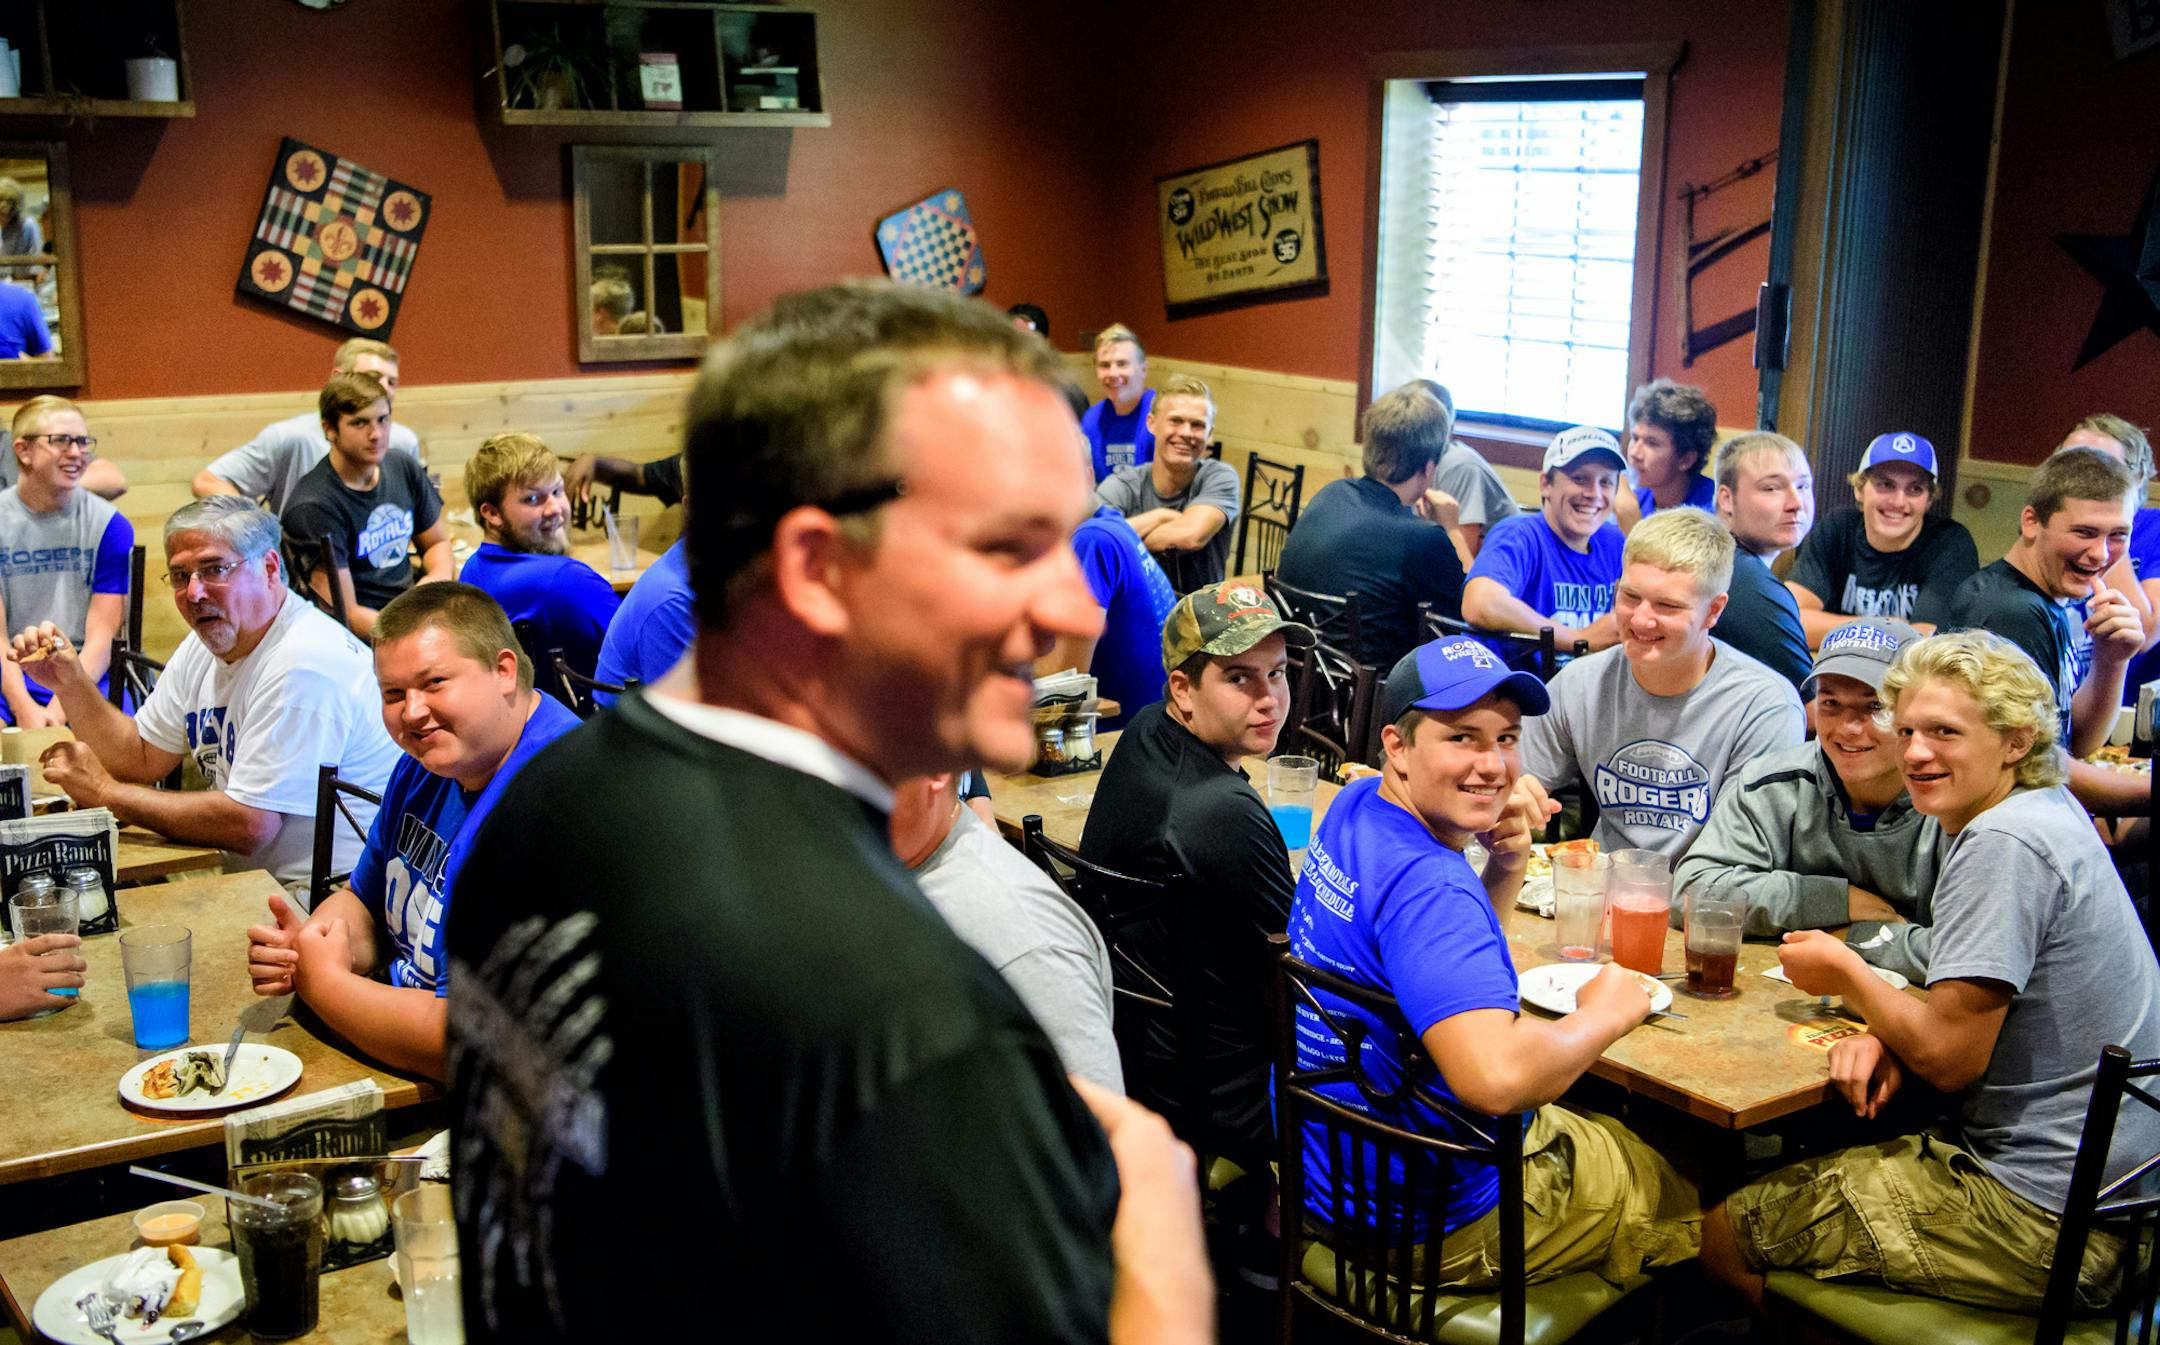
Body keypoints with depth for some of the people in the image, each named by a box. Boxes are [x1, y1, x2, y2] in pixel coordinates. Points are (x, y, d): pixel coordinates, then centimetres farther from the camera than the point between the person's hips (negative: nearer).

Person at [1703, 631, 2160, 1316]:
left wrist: (1845, 971, -4)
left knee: (1720, 1236, -3)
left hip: (2040, 1221, -10)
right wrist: (1886, 1034, -6)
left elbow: (1949, 1057, -21)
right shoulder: (2048, 812, 11)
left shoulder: (2004, 843, -22)